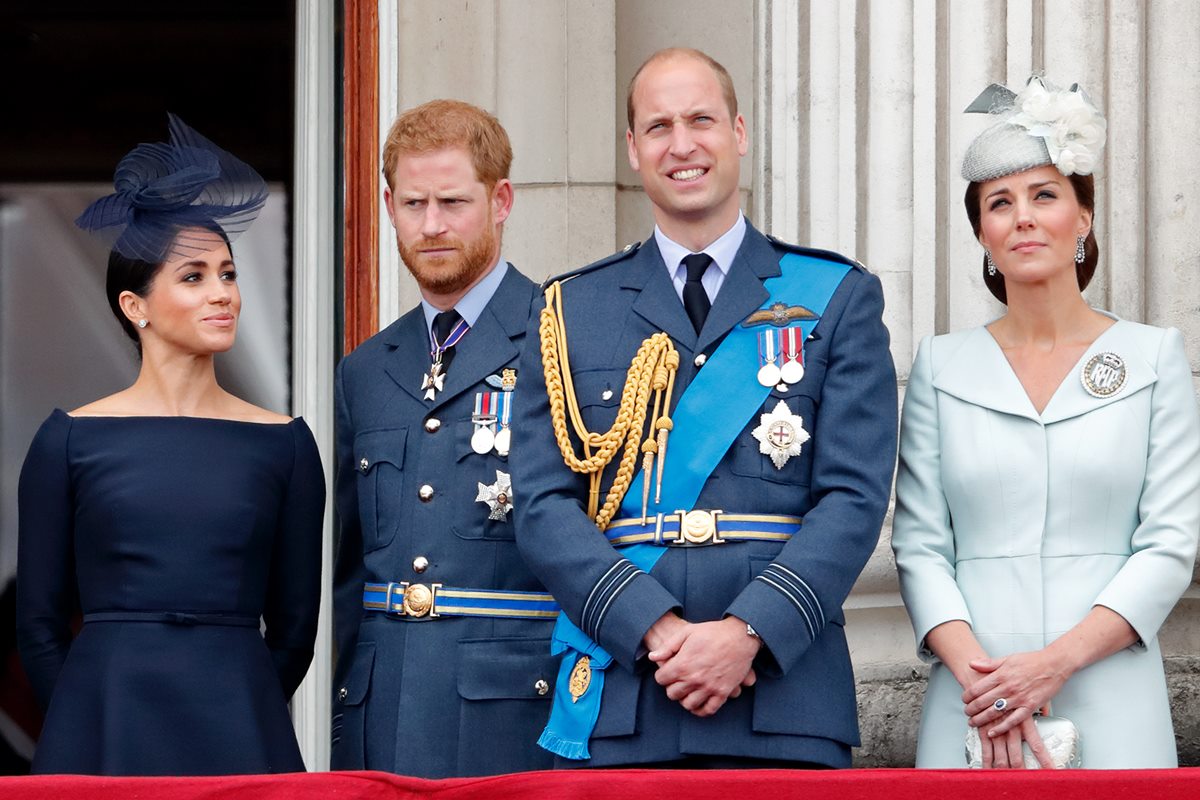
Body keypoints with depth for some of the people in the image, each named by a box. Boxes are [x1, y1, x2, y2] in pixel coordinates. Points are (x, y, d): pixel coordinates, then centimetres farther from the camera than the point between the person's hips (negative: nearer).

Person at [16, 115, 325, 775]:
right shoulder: (70, 439, 2)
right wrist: (102, 722, 5)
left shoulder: (283, 444, 5)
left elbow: (293, 624, 9)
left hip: (239, 730, 1)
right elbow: (39, 624, 5)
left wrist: (233, 719, 6)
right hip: (104, 739, -1)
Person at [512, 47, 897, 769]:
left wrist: (747, 631, -14)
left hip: (784, 701, -1)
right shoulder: (570, 311, 12)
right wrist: (658, 628, -12)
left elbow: (855, 499, 0)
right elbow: (545, 507, 3)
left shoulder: (839, 299, 9)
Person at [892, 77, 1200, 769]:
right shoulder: (943, 367, 8)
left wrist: (1056, 660, -13)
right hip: (972, 706, 1)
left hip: (1110, 710, -1)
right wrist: (977, 674, -13)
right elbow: (920, 544, 3)